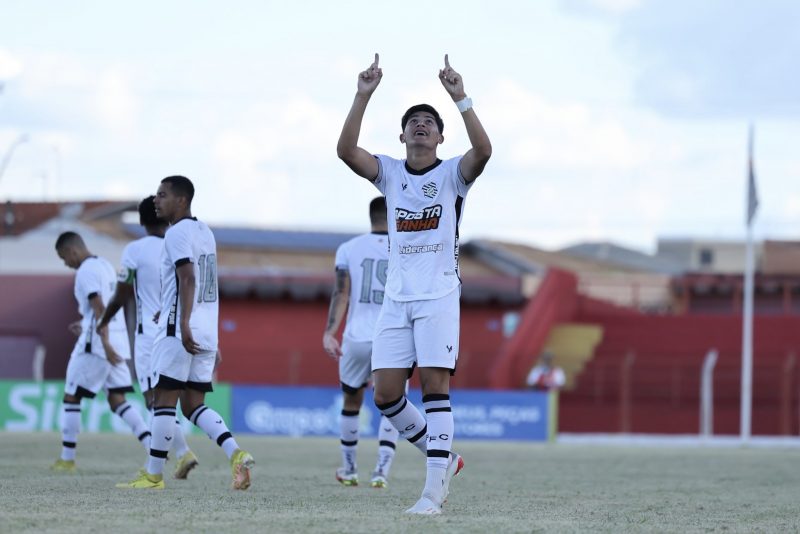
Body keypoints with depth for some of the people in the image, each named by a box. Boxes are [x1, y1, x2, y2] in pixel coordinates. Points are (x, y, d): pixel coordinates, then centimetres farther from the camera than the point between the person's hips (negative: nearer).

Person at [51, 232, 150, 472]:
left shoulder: (86, 271, -11)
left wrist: (105, 343, -27)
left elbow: (99, 308, -21)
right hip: (119, 340, 8)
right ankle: (154, 447, -9)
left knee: (71, 397, 2)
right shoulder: (106, 266, 17)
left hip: (95, 343, -8)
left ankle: (67, 459, 3)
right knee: (117, 400, 6)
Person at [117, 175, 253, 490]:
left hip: (180, 331, -9)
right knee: (193, 405, 9)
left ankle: (153, 475, 2)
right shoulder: (205, 233, 18)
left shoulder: (177, 233, -9)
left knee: (165, 399, -2)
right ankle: (236, 454, -10)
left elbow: (188, 278, -22)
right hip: (207, 331, 9)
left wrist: (184, 324, -29)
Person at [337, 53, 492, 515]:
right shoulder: (389, 173, 9)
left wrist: (460, 98, -26)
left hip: (439, 295, -4)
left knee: (435, 384, -12)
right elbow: (346, 150, -8)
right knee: (386, 393, -1)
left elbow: (483, 151, -21)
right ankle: (443, 455, 19)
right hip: (396, 298, 4)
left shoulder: (453, 174, 1)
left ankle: (435, 489, -12)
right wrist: (364, 96, -16)